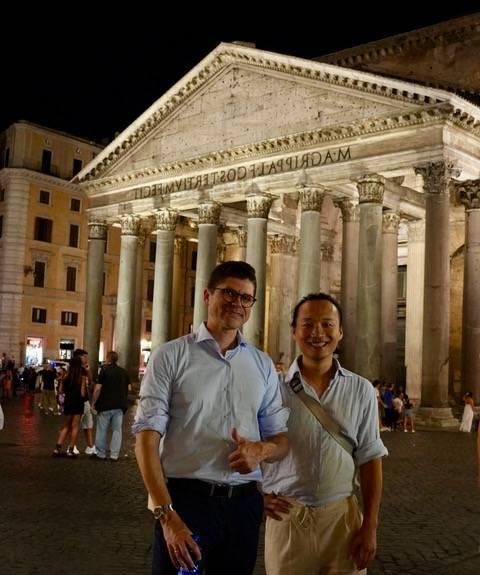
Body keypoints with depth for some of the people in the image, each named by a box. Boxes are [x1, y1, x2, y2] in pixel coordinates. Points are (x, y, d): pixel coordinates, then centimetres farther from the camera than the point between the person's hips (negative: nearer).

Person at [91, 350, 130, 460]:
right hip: (119, 406, 4)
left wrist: (93, 402, -3)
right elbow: (128, 388, 13)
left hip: (105, 405, -4)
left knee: (102, 430, 6)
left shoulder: (104, 370, -8)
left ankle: (101, 453, 11)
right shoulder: (124, 372, 7)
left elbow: (98, 389, -11)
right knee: (117, 430, 6)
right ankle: (114, 454, 4)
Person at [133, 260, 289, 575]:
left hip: (244, 504, 4)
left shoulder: (263, 365, 8)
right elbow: (147, 438, -9)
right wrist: (166, 515, -18)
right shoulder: (171, 356, -4)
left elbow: (281, 438, 13)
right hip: (185, 501, -4)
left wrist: (262, 450, -11)